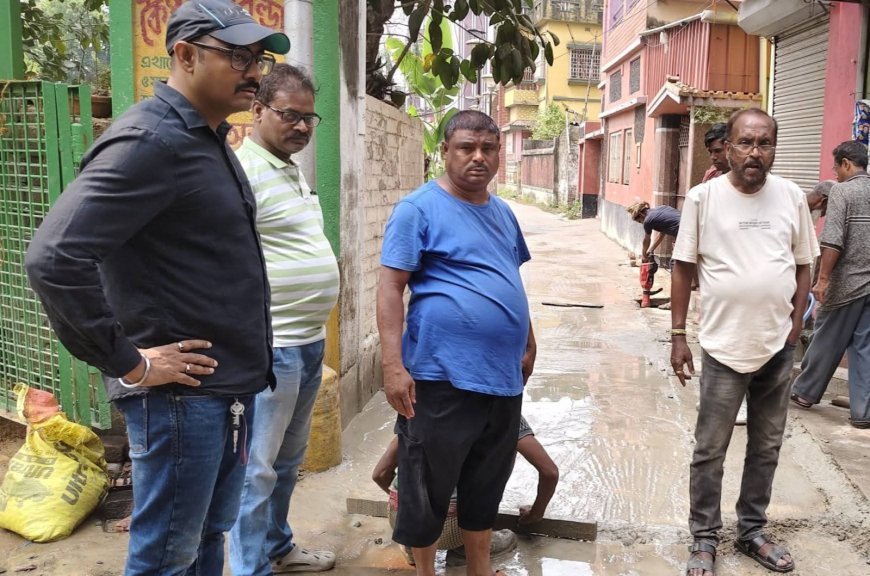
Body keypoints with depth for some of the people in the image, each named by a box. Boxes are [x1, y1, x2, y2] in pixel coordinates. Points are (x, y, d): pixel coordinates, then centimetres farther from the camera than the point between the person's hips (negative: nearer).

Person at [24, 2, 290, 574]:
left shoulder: (210, 140, 12)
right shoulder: (150, 141, -18)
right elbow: (54, 258, -28)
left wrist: (241, 365, 15)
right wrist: (129, 364, -20)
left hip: (230, 385, 9)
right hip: (181, 394, -9)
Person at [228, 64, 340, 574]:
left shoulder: (293, 169, 15)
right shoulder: (243, 170, -15)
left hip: (310, 342, 10)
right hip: (269, 347, -9)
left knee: (288, 461, 21)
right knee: (257, 469, 3)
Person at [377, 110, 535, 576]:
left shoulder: (502, 212, 12)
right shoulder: (419, 208, -9)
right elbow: (391, 286, -14)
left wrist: (528, 343, 22)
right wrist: (393, 365, -20)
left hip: (503, 375, 7)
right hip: (441, 377, -7)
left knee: (486, 485, 20)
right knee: (426, 487, 7)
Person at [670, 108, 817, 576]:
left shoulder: (792, 197, 1)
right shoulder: (703, 197, -7)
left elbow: (803, 267, 9)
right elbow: (683, 268, -3)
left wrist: (795, 327, 3)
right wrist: (678, 335, -5)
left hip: (778, 347, 4)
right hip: (724, 347, -3)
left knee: (766, 448, 17)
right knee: (709, 451, 7)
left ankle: (752, 531, 34)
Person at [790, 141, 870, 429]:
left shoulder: (842, 191, -9)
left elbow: (833, 241, -17)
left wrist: (823, 278, -15)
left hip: (846, 283, -5)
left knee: (826, 342, 9)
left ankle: (805, 392, 25)